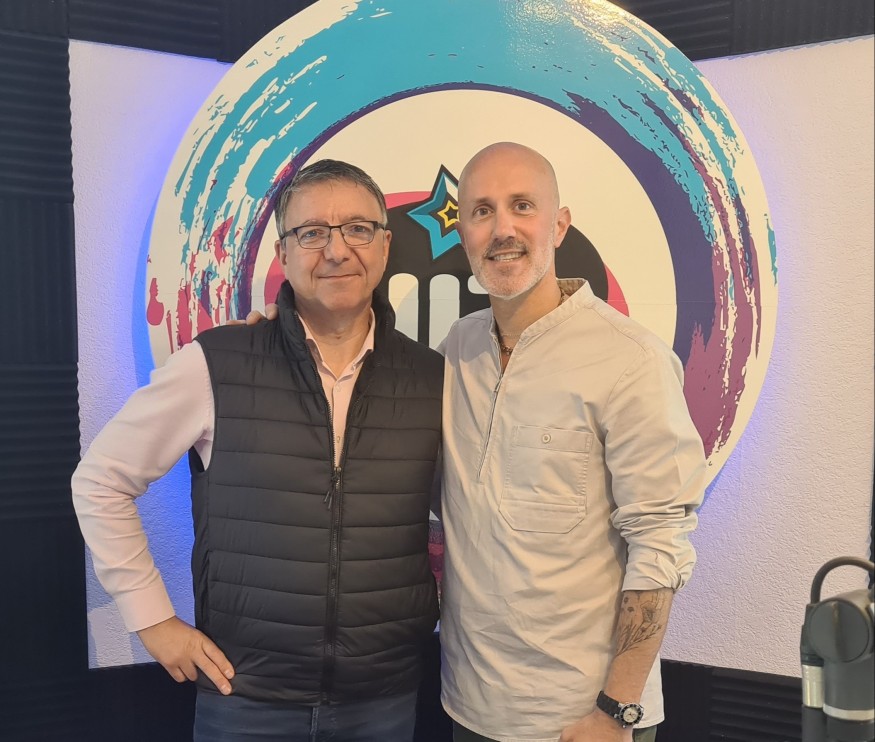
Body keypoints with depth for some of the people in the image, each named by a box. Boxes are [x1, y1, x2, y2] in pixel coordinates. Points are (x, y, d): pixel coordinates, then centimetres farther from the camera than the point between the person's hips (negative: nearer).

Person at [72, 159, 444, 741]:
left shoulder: (433, 380, -4)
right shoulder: (215, 366, -10)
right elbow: (102, 480, 0)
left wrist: (444, 596, 0)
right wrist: (152, 617, -2)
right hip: (246, 694, -1)